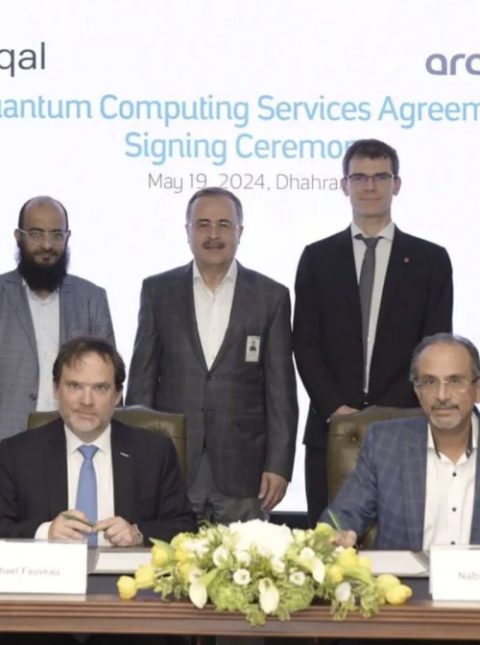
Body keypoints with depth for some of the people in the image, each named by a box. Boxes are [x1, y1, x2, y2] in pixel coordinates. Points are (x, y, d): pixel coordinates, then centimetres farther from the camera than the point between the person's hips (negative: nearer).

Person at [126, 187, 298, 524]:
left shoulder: (271, 296, 3)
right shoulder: (158, 291, 6)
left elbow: (280, 390, 2)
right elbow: (142, 380, 7)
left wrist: (279, 465, -4)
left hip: (242, 468, 0)